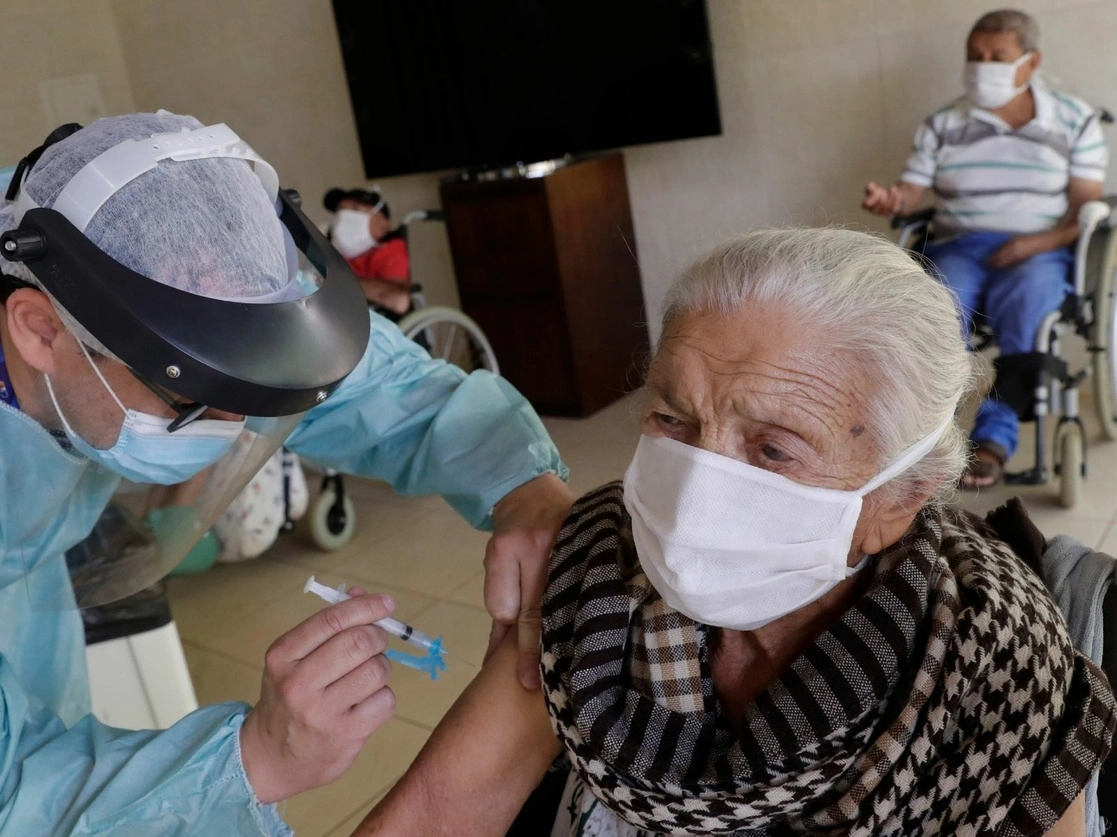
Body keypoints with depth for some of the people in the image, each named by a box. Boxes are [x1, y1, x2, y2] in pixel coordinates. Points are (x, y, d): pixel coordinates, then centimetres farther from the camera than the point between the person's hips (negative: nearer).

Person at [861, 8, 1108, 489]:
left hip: (1041, 251, -1)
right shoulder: (941, 125, 12)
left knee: (1023, 301, -36)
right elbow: (911, 193, 3)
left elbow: (1086, 208, 4)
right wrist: (890, 201, -22)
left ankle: (995, 435, -32)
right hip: (960, 246, 1)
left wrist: (1038, 242, -15)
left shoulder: (1075, 121, 9)